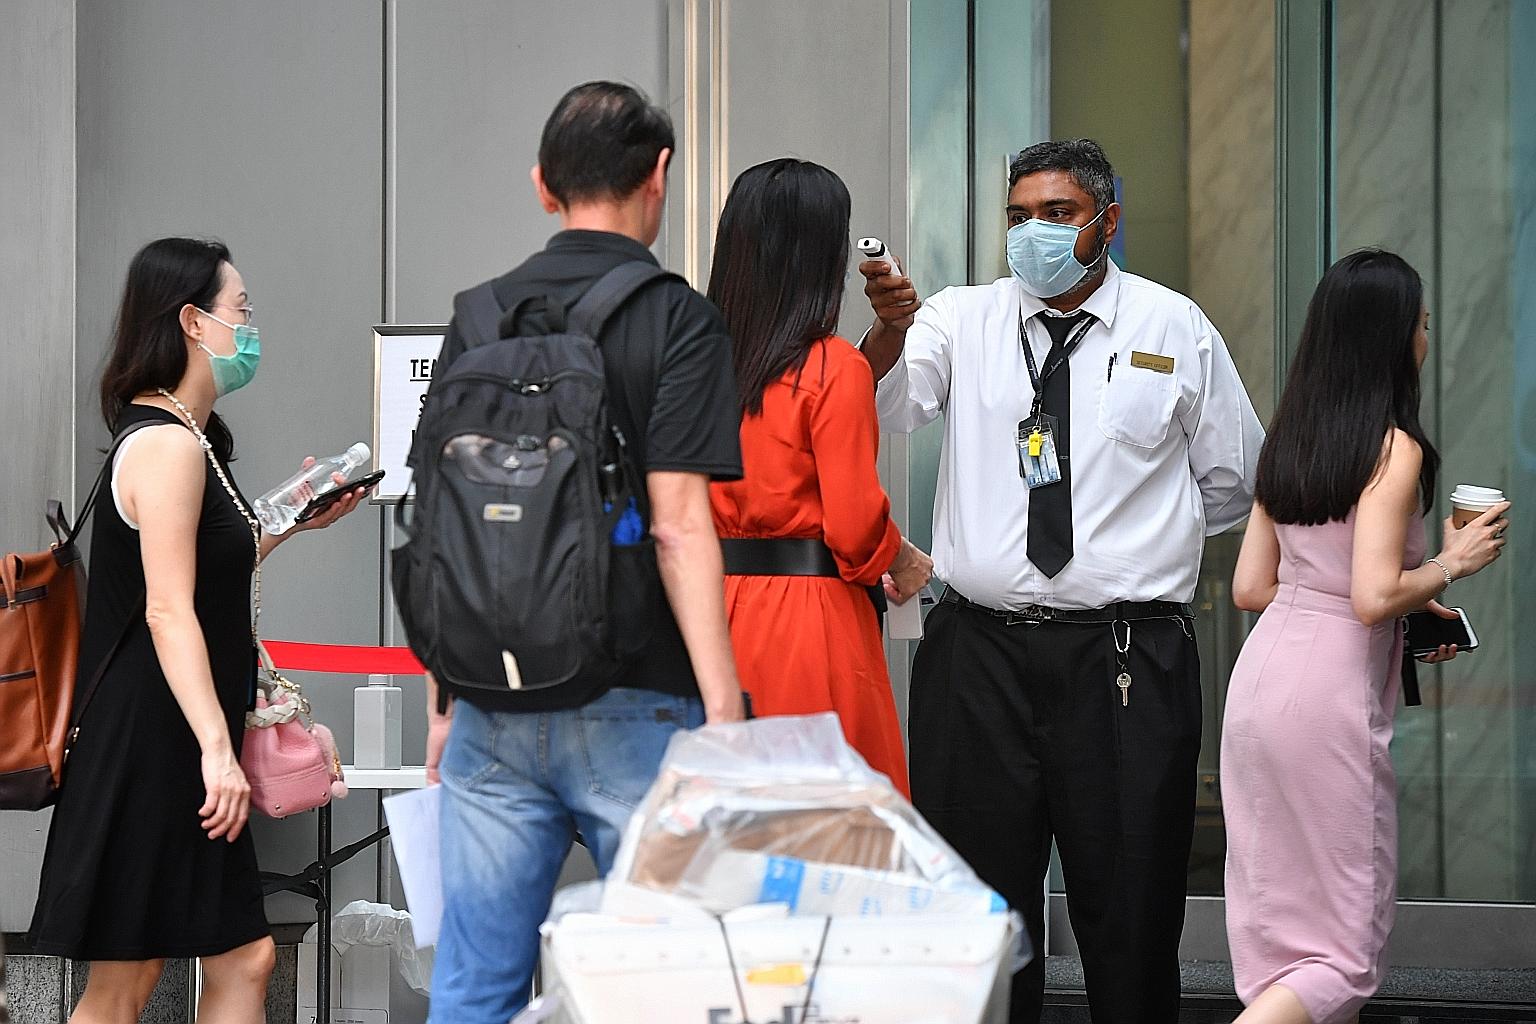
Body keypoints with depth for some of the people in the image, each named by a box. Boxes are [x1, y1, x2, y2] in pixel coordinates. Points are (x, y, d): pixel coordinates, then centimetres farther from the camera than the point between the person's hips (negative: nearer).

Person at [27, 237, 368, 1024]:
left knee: (243, 959, 8)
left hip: (178, 753, 10)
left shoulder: (190, 439, 16)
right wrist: (217, 748, -28)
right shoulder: (165, 443, -15)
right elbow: (168, 611, -23)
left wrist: (292, 522, 20)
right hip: (149, 746, -10)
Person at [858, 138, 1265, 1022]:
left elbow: (1232, 483, 14)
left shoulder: (1175, 328, 6)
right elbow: (887, 403, -14)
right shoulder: (963, 322, 7)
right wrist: (891, 327, -33)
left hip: (1125, 660, -1)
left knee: (1131, 915, 3)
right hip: (981, 651, 1)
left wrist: (1132, 544, 8)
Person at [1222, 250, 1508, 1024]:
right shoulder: (1393, 450, -12)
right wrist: (1452, 562, -3)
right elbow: (1374, 596, -21)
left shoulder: (1288, 441, 10)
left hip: (1262, 676, 8)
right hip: (1330, 692, -8)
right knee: (1344, 945, 0)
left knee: (1288, 919, 16)